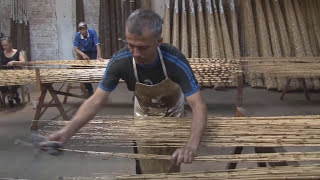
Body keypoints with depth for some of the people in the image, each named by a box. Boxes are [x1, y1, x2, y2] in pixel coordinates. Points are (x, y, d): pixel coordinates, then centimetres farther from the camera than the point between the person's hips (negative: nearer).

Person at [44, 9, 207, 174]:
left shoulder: (175, 61, -39)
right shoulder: (119, 61, -34)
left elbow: (198, 105, -43)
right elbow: (95, 101, -29)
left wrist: (192, 145, -61)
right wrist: (66, 132, -44)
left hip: (172, 113, -1)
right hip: (144, 114, 1)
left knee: (170, 167, 11)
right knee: (149, 169, 10)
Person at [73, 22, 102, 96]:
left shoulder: (92, 32, -26)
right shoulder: (77, 35, -18)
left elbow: (97, 44, -31)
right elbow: (75, 48, -17)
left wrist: (99, 57, -41)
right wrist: (82, 54, -36)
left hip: (94, 52, -3)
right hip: (84, 53, 3)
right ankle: (89, 90, 15)